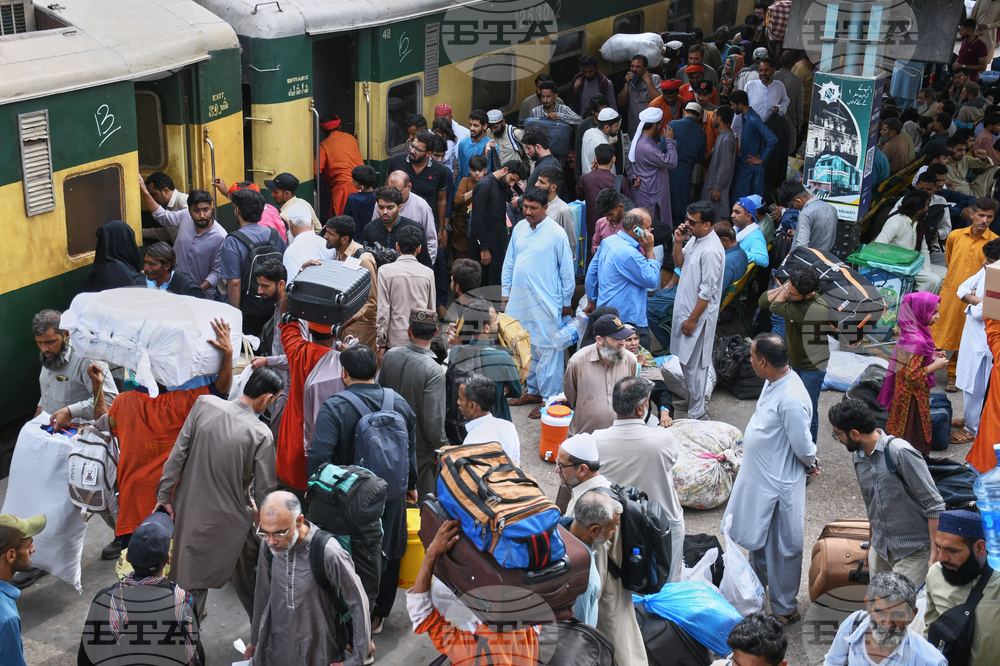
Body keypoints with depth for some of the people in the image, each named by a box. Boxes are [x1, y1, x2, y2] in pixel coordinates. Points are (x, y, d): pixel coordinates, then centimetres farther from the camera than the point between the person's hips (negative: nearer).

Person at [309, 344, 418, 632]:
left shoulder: (334, 407, -17)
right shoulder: (400, 403, -1)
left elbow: (319, 455, -22)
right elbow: (411, 451, 8)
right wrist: (410, 486, 22)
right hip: (392, 497, 4)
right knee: (388, 553, 19)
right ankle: (377, 615, 34)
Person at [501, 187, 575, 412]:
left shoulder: (556, 233, -9)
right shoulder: (519, 228, 7)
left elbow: (567, 271, -3)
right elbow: (509, 263, 16)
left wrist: (566, 302, 1)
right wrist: (506, 293, 15)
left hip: (546, 303, -6)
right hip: (519, 300, 6)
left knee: (546, 350, -3)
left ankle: (550, 398, 5)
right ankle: (533, 390, 28)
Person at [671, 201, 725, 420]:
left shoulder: (711, 251, -26)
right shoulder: (695, 238, 2)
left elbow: (707, 292, -24)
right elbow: (679, 263, 14)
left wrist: (693, 319, -18)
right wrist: (678, 242, -4)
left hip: (699, 313, -9)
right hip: (684, 307, 9)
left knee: (694, 364, 0)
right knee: (683, 359, 21)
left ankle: (696, 414, 10)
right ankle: (687, 396, 38)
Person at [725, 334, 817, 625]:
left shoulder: (792, 400, -32)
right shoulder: (774, 382, -2)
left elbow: (804, 447, -23)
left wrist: (811, 464, -4)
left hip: (779, 485, -9)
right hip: (759, 475, 9)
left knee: (782, 546, 9)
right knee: (758, 537, 27)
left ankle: (784, 608, 25)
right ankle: (757, 580, 50)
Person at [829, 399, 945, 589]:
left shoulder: (900, 452, -20)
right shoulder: (857, 456, 4)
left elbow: (934, 506, -17)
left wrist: (935, 554, -19)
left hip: (913, 551, -7)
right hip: (880, 550, 7)